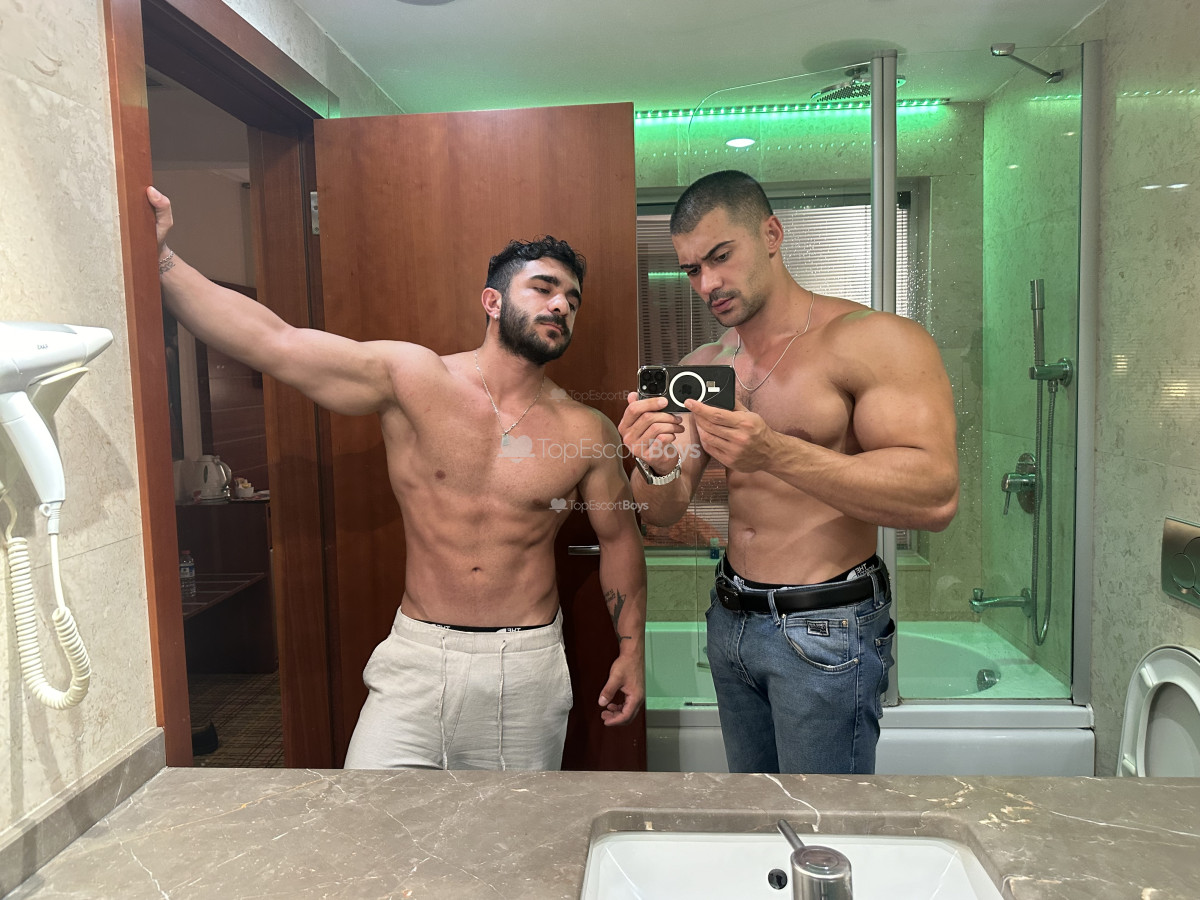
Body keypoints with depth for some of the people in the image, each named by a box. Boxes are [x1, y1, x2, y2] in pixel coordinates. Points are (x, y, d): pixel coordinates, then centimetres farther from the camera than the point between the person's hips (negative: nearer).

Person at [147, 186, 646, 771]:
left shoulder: (587, 433, -1)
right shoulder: (412, 380, -7)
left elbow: (619, 536, 10)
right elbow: (272, 342, -15)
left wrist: (631, 648, 10)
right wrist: (158, 255, -23)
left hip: (527, 665, 1)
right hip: (418, 656, -1)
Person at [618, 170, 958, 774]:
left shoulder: (872, 340, -12)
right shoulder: (701, 368, 6)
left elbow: (936, 498, -24)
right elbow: (662, 515, 5)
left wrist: (774, 453, -33)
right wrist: (658, 469, -19)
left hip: (825, 631, -5)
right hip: (730, 617, 6)